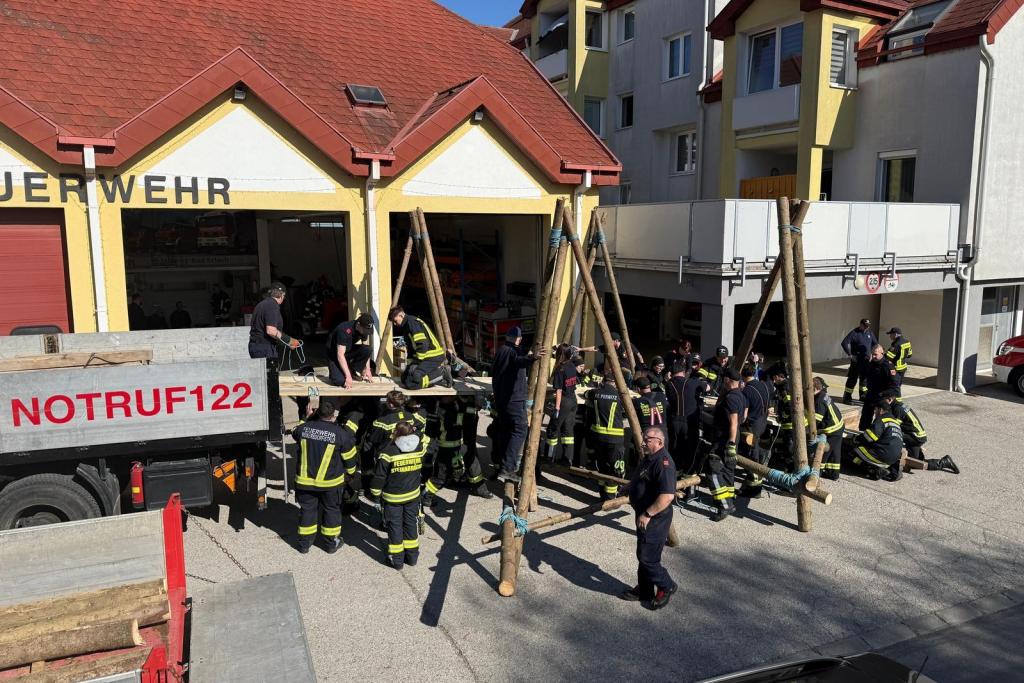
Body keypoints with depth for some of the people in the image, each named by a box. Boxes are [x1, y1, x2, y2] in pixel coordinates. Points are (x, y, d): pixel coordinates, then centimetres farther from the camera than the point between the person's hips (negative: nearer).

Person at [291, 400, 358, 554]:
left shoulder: (304, 428, -9)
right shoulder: (340, 433, -16)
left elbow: (295, 434, 18)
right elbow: (349, 458, -4)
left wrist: (308, 418, 29)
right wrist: (351, 471, 15)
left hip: (305, 480, 2)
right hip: (330, 482, -2)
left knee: (307, 509, 16)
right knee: (331, 510, 15)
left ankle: (304, 543, 26)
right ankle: (331, 543, 26)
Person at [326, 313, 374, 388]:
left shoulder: (364, 329, -13)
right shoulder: (344, 330, -34)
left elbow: (366, 350, -3)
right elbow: (340, 355, -35)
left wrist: (367, 369, -11)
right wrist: (348, 376, -36)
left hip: (349, 350, 6)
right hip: (334, 354, -6)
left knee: (367, 349, -23)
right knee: (340, 381, -28)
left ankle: (354, 371, -2)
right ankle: (334, 370, 7)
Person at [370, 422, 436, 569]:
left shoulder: (388, 452, -21)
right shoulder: (421, 448, -11)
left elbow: (379, 476, -15)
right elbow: (433, 445, 13)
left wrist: (375, 494, 0)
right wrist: (416, 433, 9)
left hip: (392, 497, -3)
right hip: (413, 495, 3)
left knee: (394, 526, 10)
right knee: (411, 523, 18)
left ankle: (397, 559, 20)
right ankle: (412, 556, 29)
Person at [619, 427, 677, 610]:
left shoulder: (663, 463, -25)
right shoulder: (649, 458, 8)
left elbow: (667, 495, -33)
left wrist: (647, 514, -28)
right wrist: (628, 487, 13)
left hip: (655, 518, -10)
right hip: (644, 516, 10)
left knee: (647, 557, -3)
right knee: (643, 555, 19)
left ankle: (666, 586, 17)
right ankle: (644, 590, 33)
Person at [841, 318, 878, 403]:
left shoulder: (869, 332, 8)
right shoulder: (854, 333, -12)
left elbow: (875, 343, 23)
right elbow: (844, 343, -18)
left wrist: (871, 354, 13)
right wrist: (850, 355, -17)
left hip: (866, 360, 6)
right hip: (856, 360, -6)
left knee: (865, 378, 13)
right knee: (853, 378, -5)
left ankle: (863, 396, 26)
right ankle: (847, 397, 0)